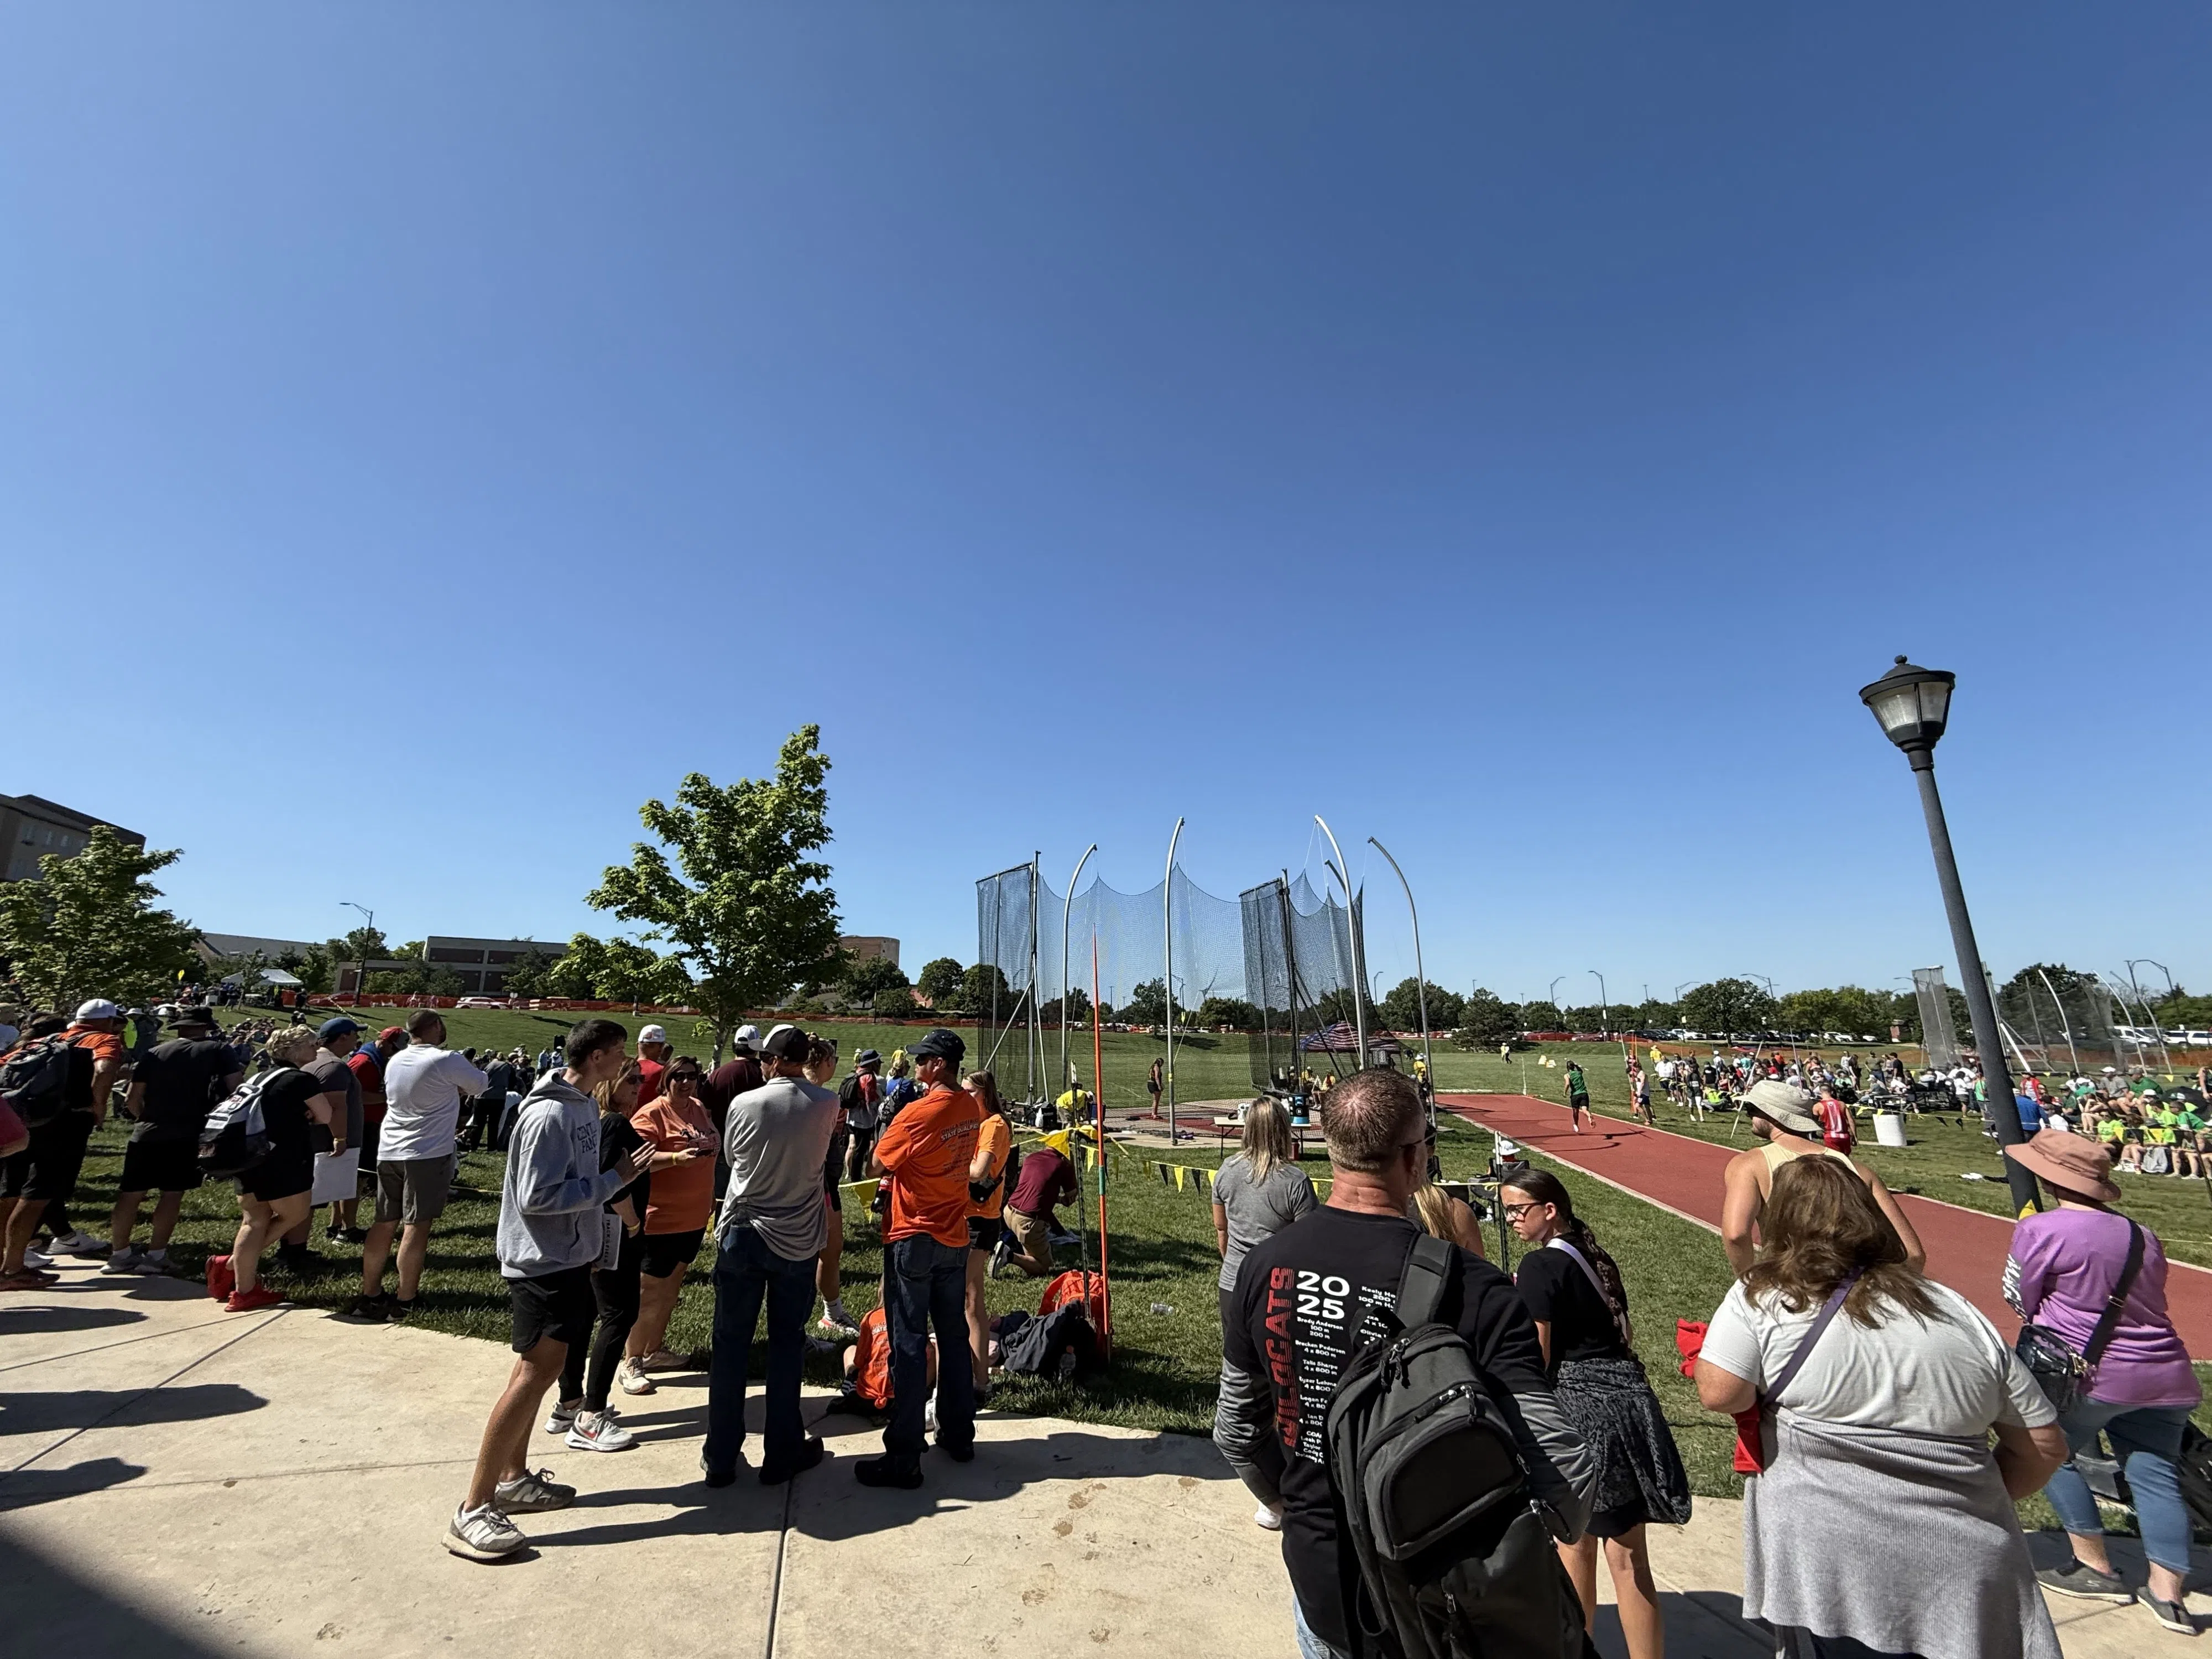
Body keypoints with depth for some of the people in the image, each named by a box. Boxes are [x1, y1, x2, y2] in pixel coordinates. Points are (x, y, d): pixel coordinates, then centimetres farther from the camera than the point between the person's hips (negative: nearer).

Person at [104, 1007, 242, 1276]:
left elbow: (133, 1099, 6)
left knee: (131, 1194, 12)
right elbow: (237, 1087, -8)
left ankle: (120, 1254, 20)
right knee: (172, 1194, 5)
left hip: (147, 1134, 3)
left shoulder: (154, 1053, 10)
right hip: (189, 1134, -3)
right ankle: (156, 1256, 6)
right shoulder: (218, 1050, 1)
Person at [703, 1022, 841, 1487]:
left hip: (741, 1235, 0)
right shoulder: (826, 1105, -10)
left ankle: (721, 1458, 24)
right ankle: (782, 1455, 23)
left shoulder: (744, 1104, -12)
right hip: (799, 1240, 0)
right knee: (787, 1346, 12)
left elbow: (730, 1156, 5)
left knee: (731, 1345, 13)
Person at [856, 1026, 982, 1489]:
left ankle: (903, 1459, 11)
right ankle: (958, 1435, 31)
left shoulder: (918, 1112, -22)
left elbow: (877, 1165, -11)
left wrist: (893, 1115, -1)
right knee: (954, 1338, 17)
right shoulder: (970, 1109, 0)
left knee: (909, 1346, 3)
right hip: (955, 1237, 7)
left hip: (913, 1239, -7)